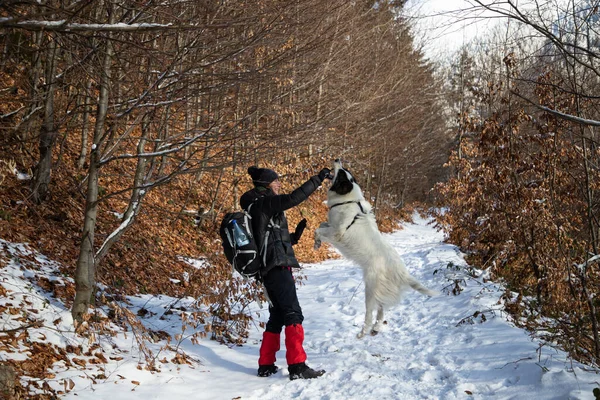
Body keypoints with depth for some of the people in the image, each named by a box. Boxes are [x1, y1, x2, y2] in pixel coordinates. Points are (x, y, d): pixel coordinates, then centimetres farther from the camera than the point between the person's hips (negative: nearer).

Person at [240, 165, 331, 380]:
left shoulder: (258, 209, 22)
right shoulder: (263, 203, -8)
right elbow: (294, 198, -23)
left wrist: (294, 236, 18)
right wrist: (318, 179, -18)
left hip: (269, 269, 10)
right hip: (277, 266, -10)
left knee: (277, 316, 15)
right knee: (293, 314, -13)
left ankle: (266, 365, 19)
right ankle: (297, 366, -17)